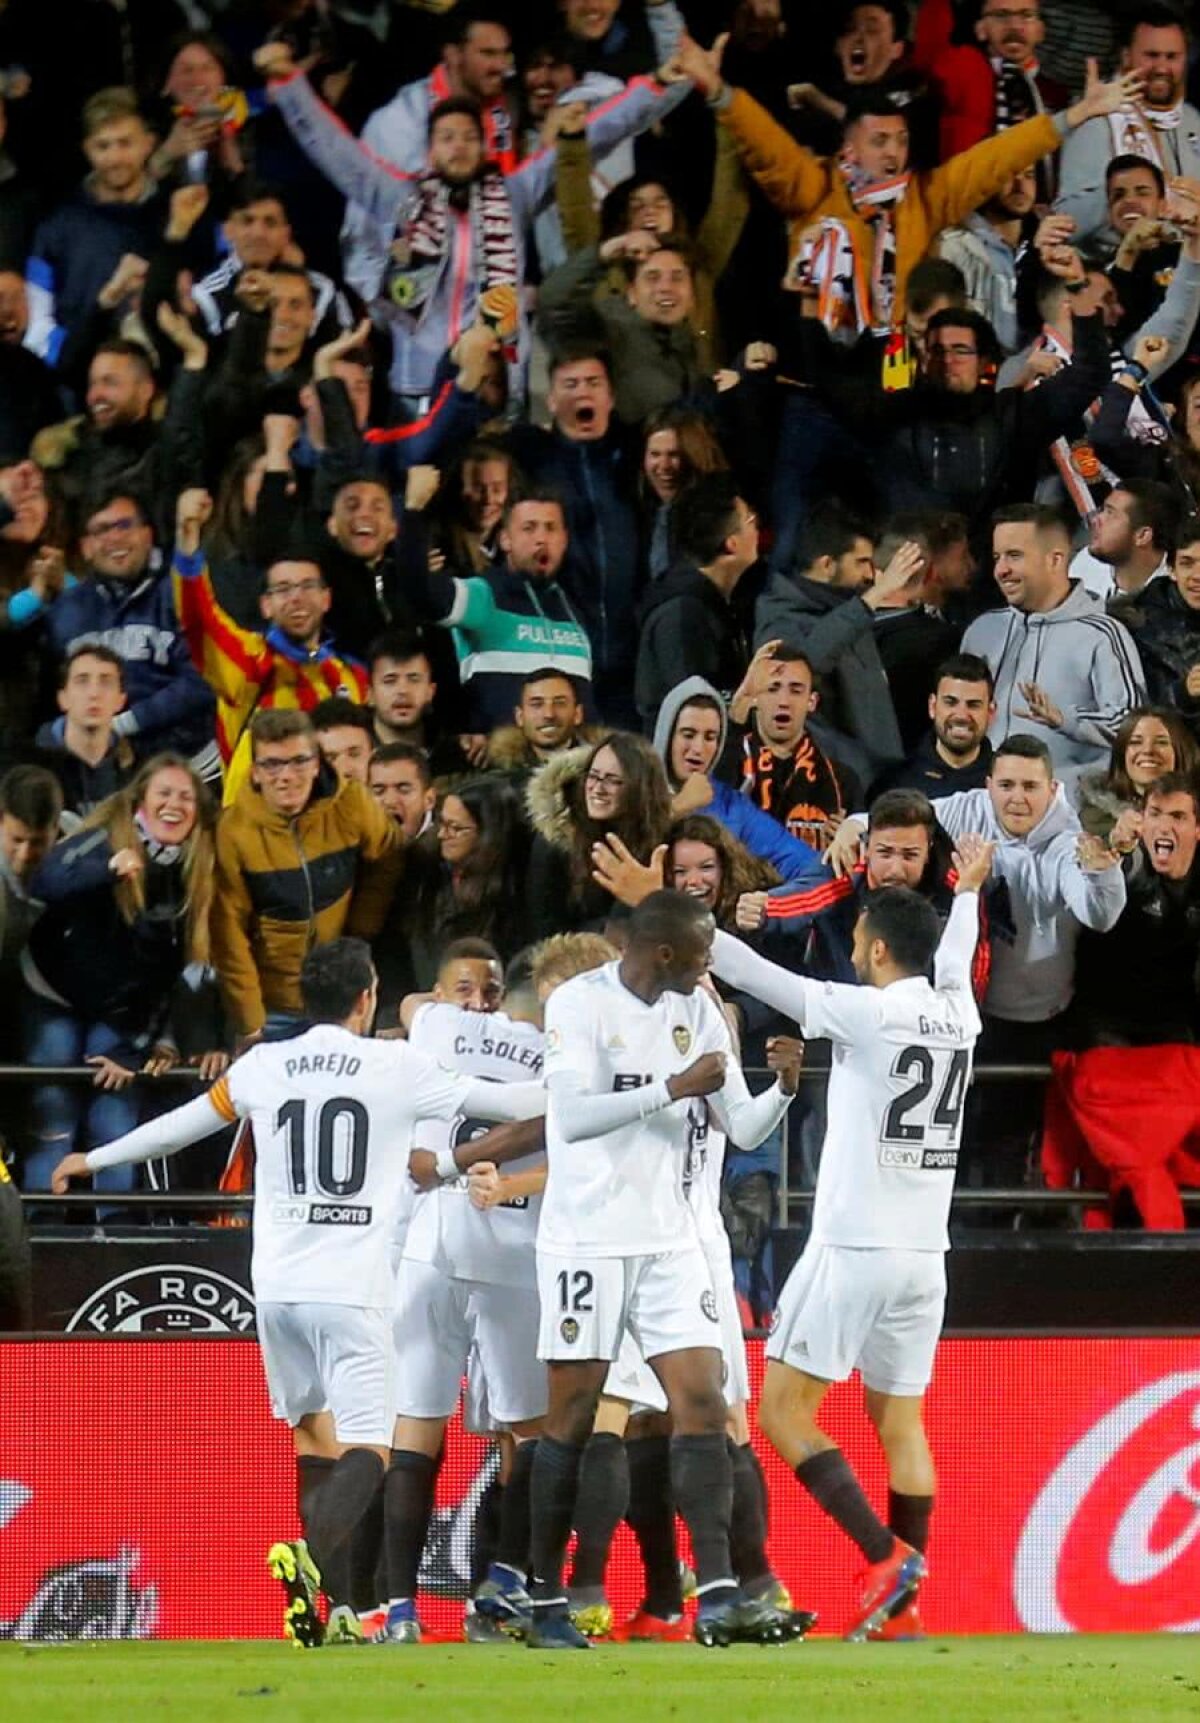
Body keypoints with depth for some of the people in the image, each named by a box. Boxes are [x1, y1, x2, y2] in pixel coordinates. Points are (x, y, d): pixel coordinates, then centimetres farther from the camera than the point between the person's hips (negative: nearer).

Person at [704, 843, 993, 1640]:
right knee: (900, 1421, 11)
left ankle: (887, 1557, -14)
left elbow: (757, 974, -10)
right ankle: (903, 1605, 5)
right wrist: (968, 892, 50)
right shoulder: (958, 1015, 7)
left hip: (852, 1250, -7)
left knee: (784, 1410, -2)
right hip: (925, 1254, 7)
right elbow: (953, 960, 30)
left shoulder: (868, 1012, -11)